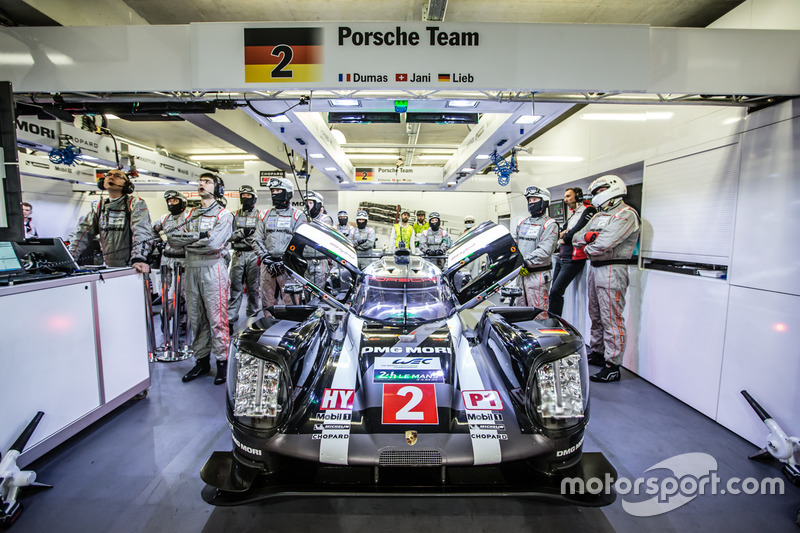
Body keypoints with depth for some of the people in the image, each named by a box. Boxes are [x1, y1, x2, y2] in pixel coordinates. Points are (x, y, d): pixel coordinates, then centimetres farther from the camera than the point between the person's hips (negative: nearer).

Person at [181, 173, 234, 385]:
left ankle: (222, 361, 8)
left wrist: (188, 240, -4)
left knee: (217, 319, -3)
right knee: (196, 318, 11)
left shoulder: (223, 214, -2)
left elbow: (213, 244, -16)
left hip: (212, 269, -6)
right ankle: (201, 360, 23)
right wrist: (199, 236, -8)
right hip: (191, 269, 6)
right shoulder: (191, 214, 19)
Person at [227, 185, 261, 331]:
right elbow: (229, 235, 6)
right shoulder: (235, 215, 14)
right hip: (238, 254, 1)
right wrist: (242, 232, -13)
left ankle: (253, 317, 16)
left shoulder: (259, 215, 8)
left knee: (253, 288, 4)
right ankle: (230, 320, 0)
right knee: (235, 288, -1)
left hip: (254, 255, -1)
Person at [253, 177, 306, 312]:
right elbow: (257, 240, 11)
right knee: (267, 301, 9)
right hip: (267, 265, 4)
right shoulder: (265, 215, 16)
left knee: (290, 300, -7)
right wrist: (266, 258, -4)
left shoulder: (298, 216, 3)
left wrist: (283, 261, -13)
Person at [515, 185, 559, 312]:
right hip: (519, 274, 7)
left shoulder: (549, 224, -4)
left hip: (537, 275, -7)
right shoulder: (522, 223, 18)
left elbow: (545, 251, -18)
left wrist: (525, 262, -23)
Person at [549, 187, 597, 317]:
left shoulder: (588, 210, -7)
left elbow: (578, 230, -19)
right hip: (561, 258, 9)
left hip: (573, 260, -9)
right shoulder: (572, 213, 21)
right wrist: (562, 234, 0)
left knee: (556, 291, -15)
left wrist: (565, 239, -2)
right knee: (554, 291, 9)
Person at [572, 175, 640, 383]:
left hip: (612, 270, -9)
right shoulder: (598, 215, 19)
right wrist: (587, 236, -8)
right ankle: (597, 353, 30)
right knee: (596, 316, 17)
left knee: (611, 319, -7)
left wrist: (588, 247, -3)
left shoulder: (626, 214, -11)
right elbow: (576, 238, 13)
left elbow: (604, 243, -23)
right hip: (594, 268, 9)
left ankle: (612, 366, 0)